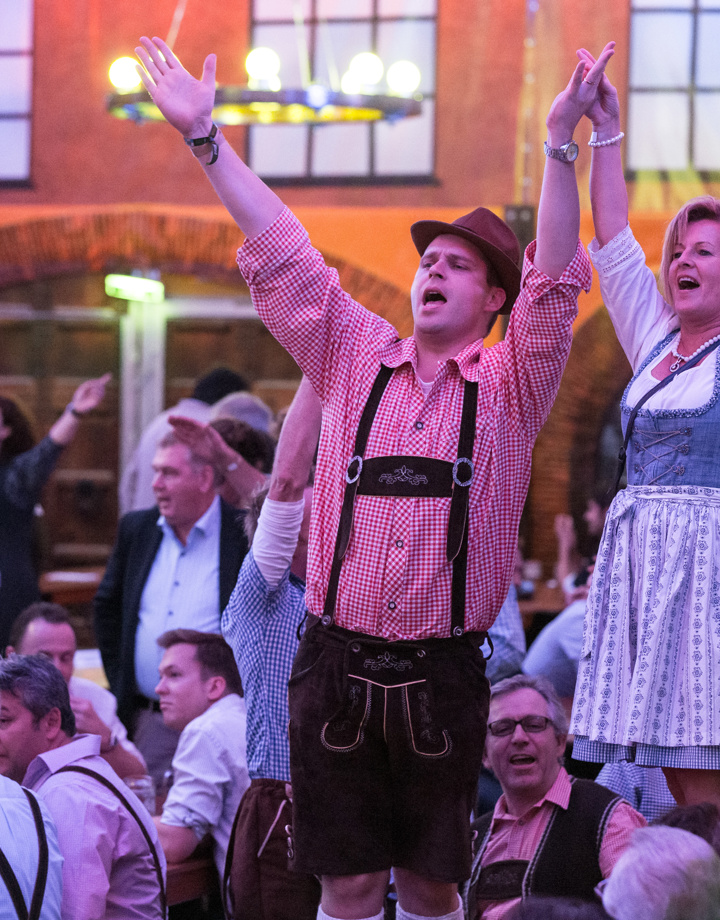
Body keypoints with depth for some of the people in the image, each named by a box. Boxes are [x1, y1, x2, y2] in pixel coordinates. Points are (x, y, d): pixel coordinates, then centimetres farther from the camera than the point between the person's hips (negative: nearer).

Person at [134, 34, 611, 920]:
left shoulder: (509, 386, 4)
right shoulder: (355, 359, 9)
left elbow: (553, 286, -9)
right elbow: (283, 259, 5)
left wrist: (560, 143, -19)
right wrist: (206, 136, 0)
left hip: (443, 675, -1)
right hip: (336, 664, 1)